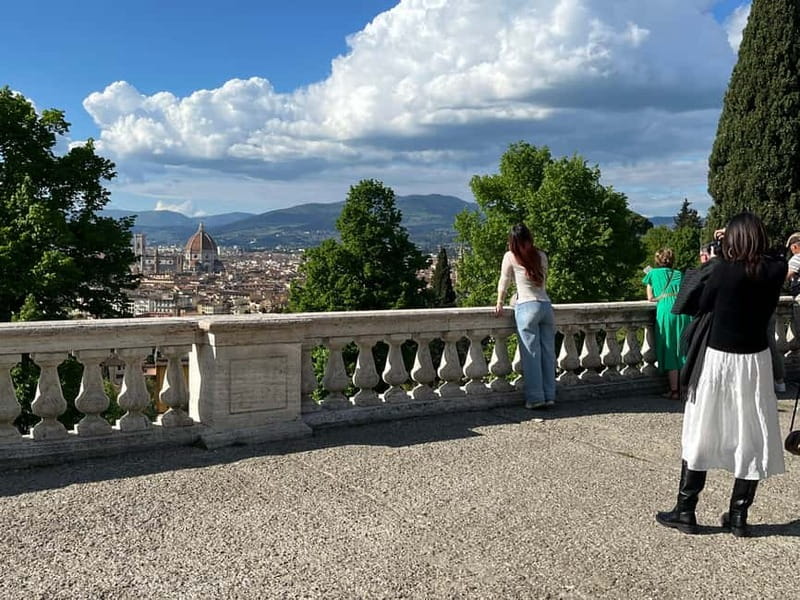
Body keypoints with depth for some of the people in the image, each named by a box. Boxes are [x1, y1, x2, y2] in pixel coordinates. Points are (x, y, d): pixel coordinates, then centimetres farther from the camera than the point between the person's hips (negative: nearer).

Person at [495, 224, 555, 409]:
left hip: (527, 307, -4)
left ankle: (535, 398, 0)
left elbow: (503, 282, 10)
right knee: (548, 353, 6)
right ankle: (549, 396, 11)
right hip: (546, 305, 4)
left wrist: (499, 304, 21)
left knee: (531, 354, -1)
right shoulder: (541, 256, 12)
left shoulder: (510, 257, 2)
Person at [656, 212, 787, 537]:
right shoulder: (776, 270, -5)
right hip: (756, 361, 3)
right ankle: (738, 516, 16)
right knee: (752, 438, 11)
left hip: (718, 359, -2)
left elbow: (703, 305, -2)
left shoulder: (724, 270, -14)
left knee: (701, 435, 7)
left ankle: (685, 511, 14)